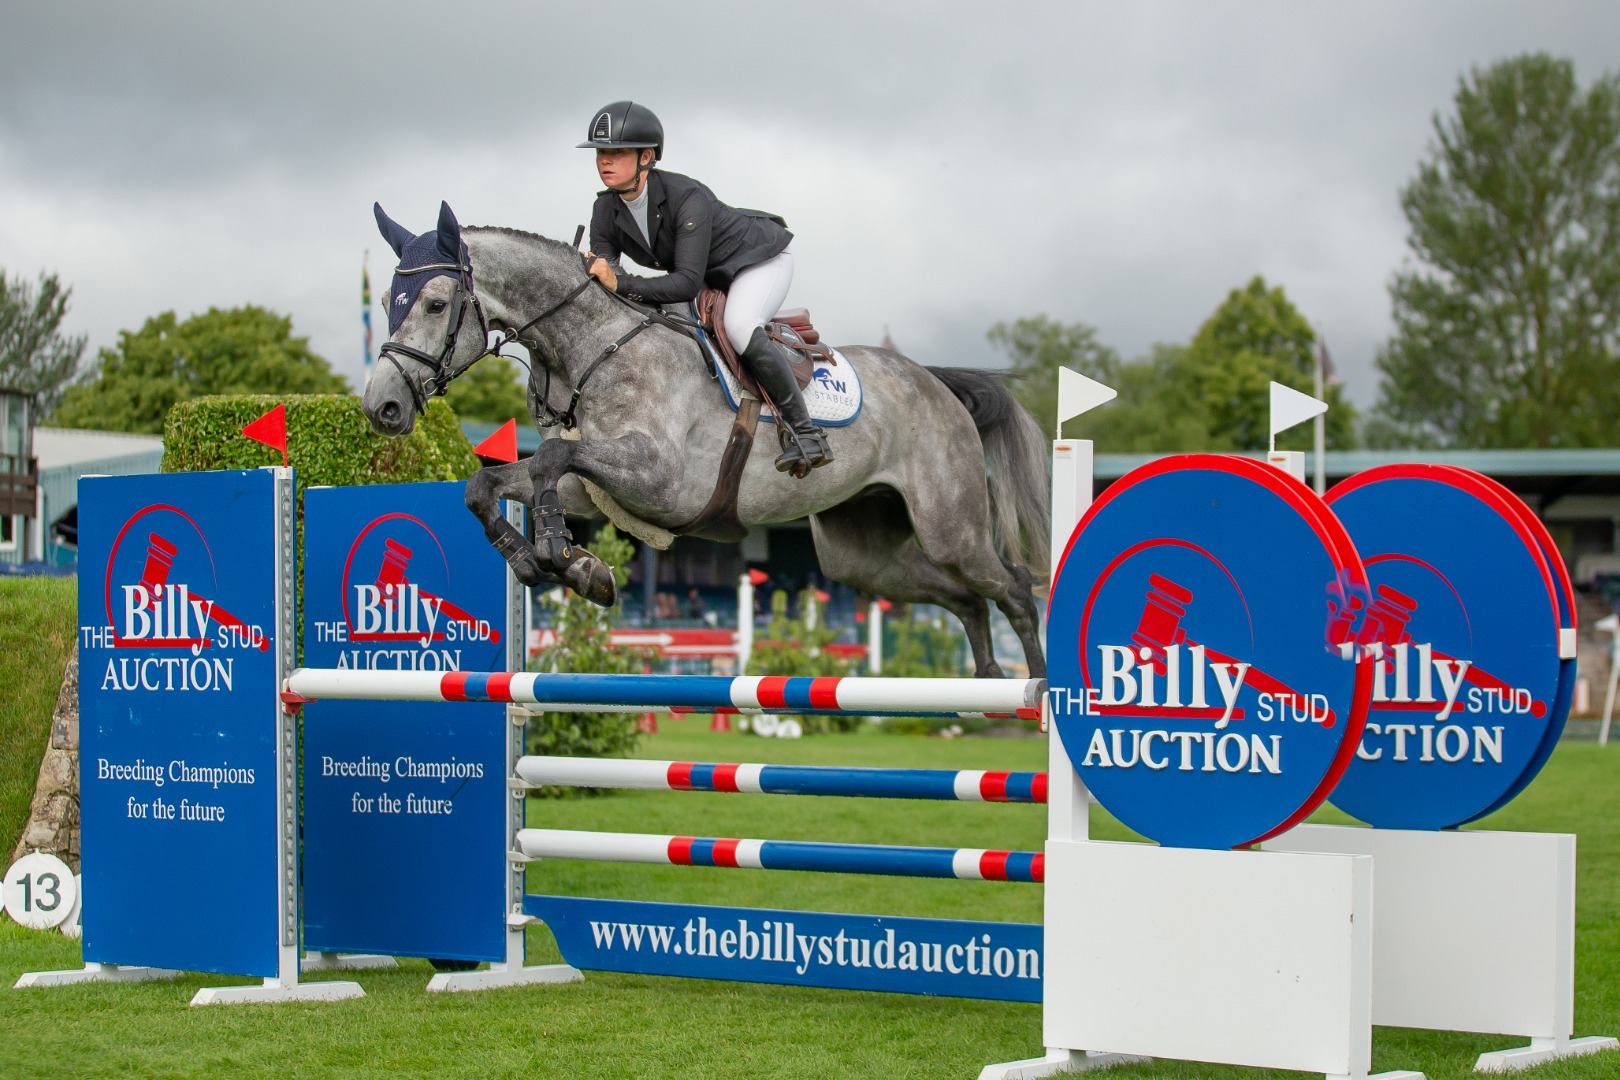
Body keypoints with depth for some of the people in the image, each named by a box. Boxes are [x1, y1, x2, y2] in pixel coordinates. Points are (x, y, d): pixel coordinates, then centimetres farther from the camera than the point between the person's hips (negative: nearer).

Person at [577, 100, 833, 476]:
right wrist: (591, 274, -35)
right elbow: (604, 278, -11)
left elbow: (688, 282, -42)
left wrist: (621, 284, -50)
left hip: (759, 259, -9)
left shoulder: (688, 198, -36)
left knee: (738, 327, -35)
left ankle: (804, 431, -27)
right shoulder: (606, 210, -15)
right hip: (711, 277, 9)